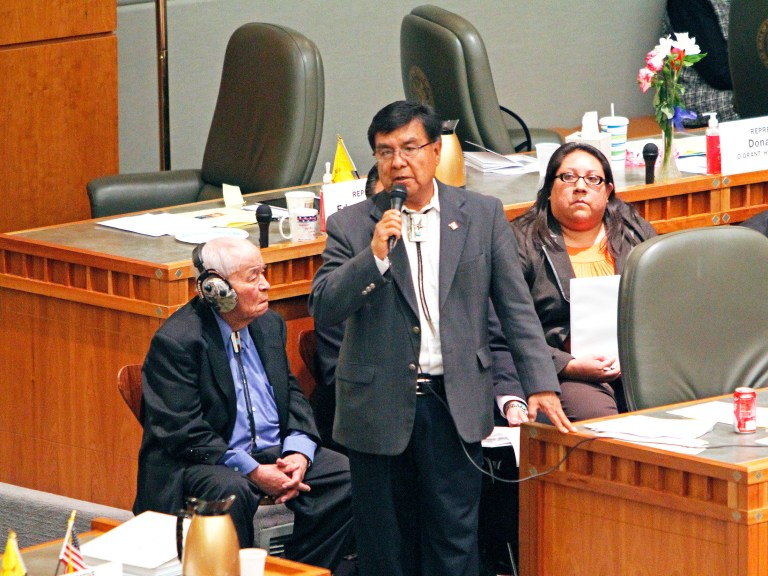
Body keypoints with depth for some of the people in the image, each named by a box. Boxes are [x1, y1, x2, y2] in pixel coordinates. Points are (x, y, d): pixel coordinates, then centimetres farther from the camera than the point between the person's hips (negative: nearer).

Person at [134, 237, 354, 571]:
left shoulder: (269, 324, 11)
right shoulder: (176, 341, -14)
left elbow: (291, 393, 16)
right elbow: (184, 431, -18)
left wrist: (299, 452, -5)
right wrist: (254, 472, -23)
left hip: (274, 452, 7)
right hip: (204, 461, -7)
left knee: (348, 477, -11)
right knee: (229, 491, -38)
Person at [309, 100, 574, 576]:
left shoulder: (483, 215, 5)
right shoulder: (351, 226, 2)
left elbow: (516, 308, 5)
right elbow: (323, 308, -6)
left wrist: (541, 385, -2)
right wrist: (375, 255, -19)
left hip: (456, 406, 0)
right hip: (379, 408, 0)